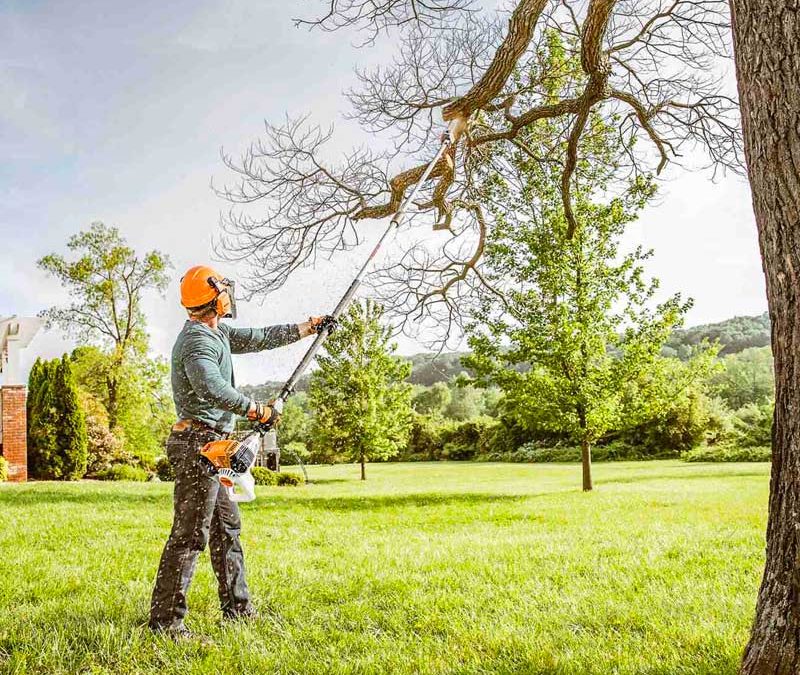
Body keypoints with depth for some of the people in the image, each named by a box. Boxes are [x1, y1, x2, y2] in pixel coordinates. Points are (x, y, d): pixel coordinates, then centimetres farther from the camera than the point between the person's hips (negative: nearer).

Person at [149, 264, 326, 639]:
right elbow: (213, 390, -32)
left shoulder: (217, 334, 14)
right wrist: (257, 410, -22)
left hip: (210, 447, 11)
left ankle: (238, 607, 26)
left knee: (226, 526, 16)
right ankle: (165, 618, -1)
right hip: (198, 443, -11)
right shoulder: (198, 341, -17)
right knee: (190, 534, -7)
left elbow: (261, 338, 22)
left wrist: (308, 327, 25)